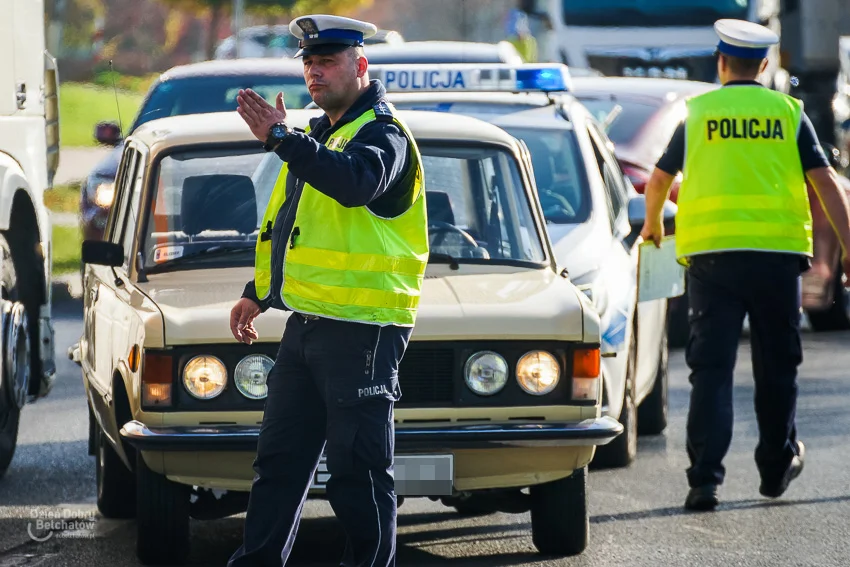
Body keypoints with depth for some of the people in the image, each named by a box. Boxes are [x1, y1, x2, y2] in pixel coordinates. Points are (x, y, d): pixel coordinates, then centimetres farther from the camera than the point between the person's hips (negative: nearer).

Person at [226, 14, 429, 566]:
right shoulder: (320, 135, 19)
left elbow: (357, 181, -34)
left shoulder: (382, 133, -10)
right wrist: (257, 292, 28)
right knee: (279, 458, 13)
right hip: (308, 323, 9)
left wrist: (282, 139, -39)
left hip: (362, 332, -9)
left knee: (358, 468, -4)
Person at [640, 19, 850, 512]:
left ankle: (705, 479, -13)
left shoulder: (697, 113, 7)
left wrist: (652, 224, 35)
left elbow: (660, 178, 15)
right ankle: (777, 466, 27)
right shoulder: (788, 113, 6)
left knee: (711, 368, -2)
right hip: (779, 251, 0)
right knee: (776, 365, 15)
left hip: (711, 252, 0)